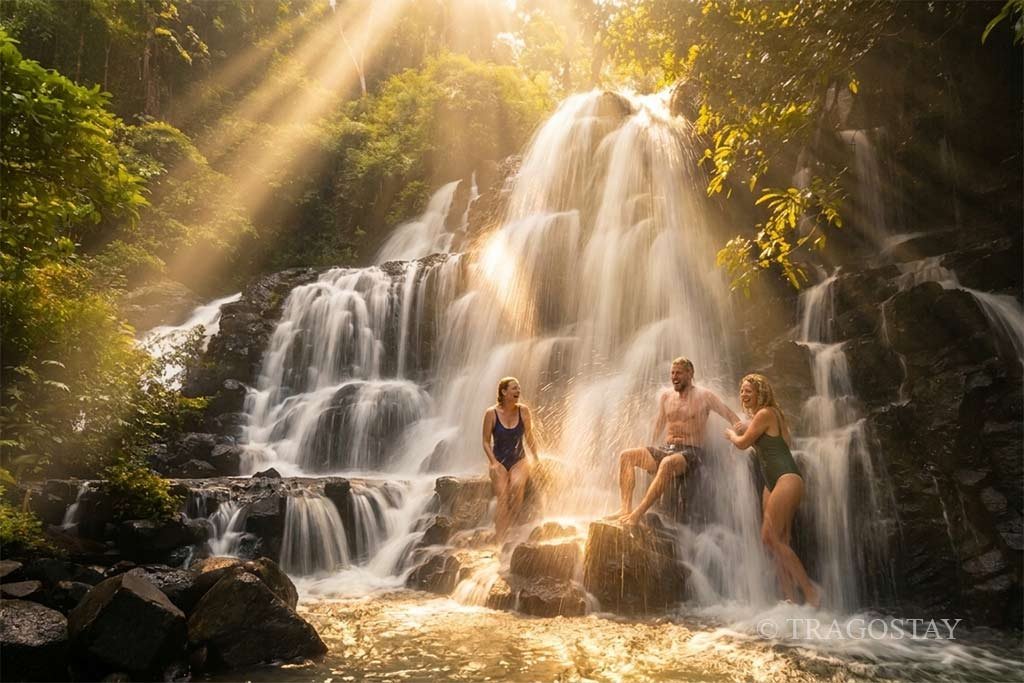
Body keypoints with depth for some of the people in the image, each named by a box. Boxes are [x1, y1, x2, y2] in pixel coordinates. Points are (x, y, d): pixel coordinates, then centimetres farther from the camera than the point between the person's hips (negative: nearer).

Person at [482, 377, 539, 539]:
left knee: (517, 484, -27)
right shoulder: (491, 413, -7)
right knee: (502, 496, -17)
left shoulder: (523, 411, -1)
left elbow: (529, 438, 8)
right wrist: (494, 462, -13)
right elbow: (486, 442, -2)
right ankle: (500, 538, -14)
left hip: (519, 460, 1)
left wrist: (536, 460, 6)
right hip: (499, 460, -1)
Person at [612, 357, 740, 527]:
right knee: (626, 455, -14)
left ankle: (638, 513, -40)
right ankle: (626, 508, -26)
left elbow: (734, 419, 2)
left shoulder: (704, 396, 1)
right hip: (666, 449, 6)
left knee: (668, 463, -39)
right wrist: (648, 451, 17)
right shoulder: (666, 396, 15)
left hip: (691, 452, -6)